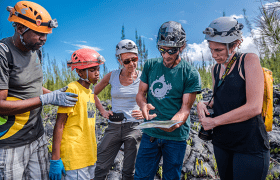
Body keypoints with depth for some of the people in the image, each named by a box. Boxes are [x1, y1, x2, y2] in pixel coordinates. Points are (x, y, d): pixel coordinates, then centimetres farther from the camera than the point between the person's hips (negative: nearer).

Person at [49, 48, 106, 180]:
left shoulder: (90, 92, 11)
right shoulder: (72, 89, -13)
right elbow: (59, 125, -16)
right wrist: (55, 159, -17)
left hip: (89, 154, 8)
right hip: (75, 156, -8)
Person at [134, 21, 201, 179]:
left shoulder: (191, 74, -8)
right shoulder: (150, 65, 3)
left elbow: (185, 108, -9)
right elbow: (141, 93, 8)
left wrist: (173, 123, -30)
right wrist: (144, 105, -15)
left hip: (176, 136, -2)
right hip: (150, 132, 3)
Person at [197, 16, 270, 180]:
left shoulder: (249, 61, -10)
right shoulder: (216, 69, 9)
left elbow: (254, 107, -20)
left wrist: (214, 121, -14)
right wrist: (204, 104, -3)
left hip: (249, 145, -6)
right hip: (222, 142, 7)